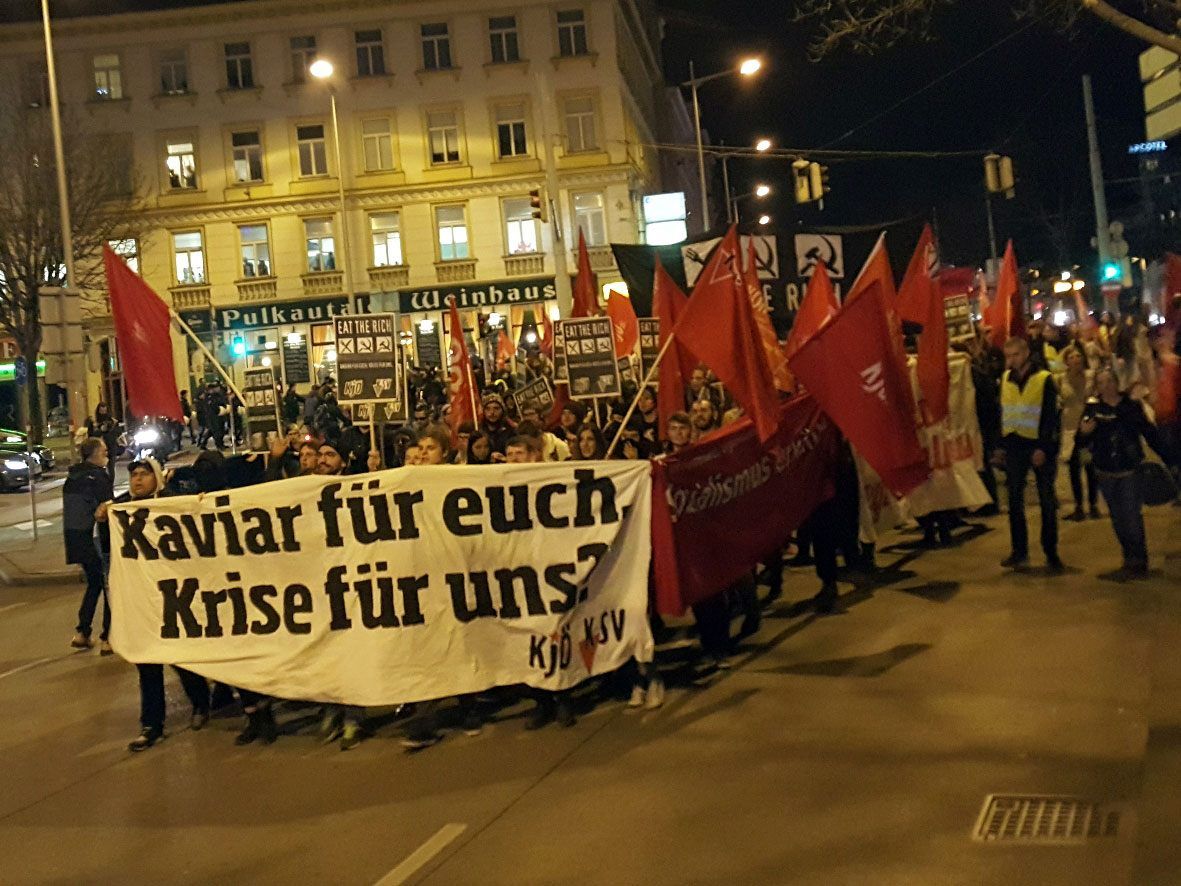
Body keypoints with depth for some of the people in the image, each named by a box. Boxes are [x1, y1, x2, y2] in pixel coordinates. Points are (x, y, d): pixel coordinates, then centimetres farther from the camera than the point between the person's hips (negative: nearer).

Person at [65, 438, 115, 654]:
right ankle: (107, 639, 4)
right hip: (96, 539, -7)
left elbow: (70, 509, 14)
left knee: (94, 583, 22)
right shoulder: (98, 476, -15)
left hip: (75, 538, 8)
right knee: (109, 586, 4)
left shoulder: (72, 477, 9)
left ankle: (82, 633, 18)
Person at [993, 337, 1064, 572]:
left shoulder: (1044, 379, -7)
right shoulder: (1005, 379, 7)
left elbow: (1051, 416, -9)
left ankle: (1051, 552, 10)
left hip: (1039, 447, -4)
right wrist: (1000, 446, 8)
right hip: (1014, 446, 4)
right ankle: (1019, 551, 14)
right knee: (1014, 499, 6)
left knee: (1047, 501, 3)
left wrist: (1043, 447, -16)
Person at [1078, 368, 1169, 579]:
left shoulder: (1132, 406, -1)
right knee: (1118, 519, 9)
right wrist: (1084, 432, -21)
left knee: (1132, 516, -8)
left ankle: (1137, 562, 0)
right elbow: (1083, 442, 1)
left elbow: (1150, 434, 4)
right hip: (1106, 472, 3)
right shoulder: (1092, 407, 2)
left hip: (1131, 469, -2)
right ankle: (1131, 561, 20)